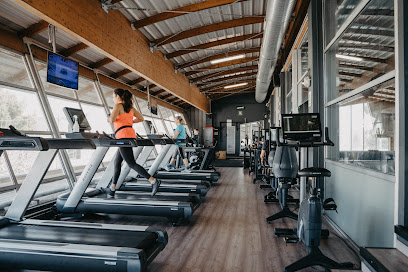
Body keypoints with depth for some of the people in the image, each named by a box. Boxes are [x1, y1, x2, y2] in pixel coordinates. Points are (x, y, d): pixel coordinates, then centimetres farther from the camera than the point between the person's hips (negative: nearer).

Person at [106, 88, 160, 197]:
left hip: (124, 136, -9)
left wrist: (109, 119, 5)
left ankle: (153, 181, -18)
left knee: (131, 163, -9)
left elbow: (112, 119, -17)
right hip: (131, 136, 9)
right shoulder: (130, 107, 19)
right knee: (117, 162, 16)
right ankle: (112, 188, 23)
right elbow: (141, 118, 23)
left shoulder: (118, 105, -3)